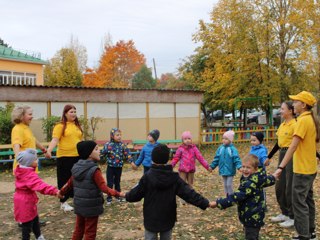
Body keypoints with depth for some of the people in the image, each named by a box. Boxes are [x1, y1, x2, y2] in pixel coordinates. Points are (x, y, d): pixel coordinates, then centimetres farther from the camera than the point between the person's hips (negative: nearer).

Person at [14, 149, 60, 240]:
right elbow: (40, 185, -44)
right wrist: (54, 191, -54)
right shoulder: (30, 175, -30)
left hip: (23, 200, 10)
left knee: (35, 220, 24)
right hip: (26, 202, -10)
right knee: (27, 224, 4)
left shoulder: (20, 170, -1)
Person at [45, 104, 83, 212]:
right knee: (65, 180, 5)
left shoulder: (77, 125, 11)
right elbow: (55, 140, -17)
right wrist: (49, 150, -33)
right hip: (64, 157, -5)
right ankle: (63, 202, 17)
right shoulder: (60, 126, -7)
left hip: (78, 156, 5)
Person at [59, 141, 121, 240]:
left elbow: (70, 184, 11)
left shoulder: (76, 167, 0)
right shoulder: (94, 170, -22)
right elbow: (104, 188, -26)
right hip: (92, 207, -6)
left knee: (78, 230, 21)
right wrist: (117, 194, -28)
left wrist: (61, 192, 28)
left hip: (79, 205, 7)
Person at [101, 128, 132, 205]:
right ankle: (109, 198, 13)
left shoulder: (122, 145, -3)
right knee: (110, 183, 3)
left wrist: (131, 161, -7)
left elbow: (127, 154, -1)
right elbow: (103, 153, -10)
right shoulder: (108, 144, -9)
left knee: (117, 182, 17)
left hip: (119, 167, 2)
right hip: (110, 167, -2)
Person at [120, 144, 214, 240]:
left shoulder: (147, 176, -16)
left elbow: (136, 194, -5)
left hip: (151, 219, -2)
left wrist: (126, 195, 16)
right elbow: (189, 193, -13)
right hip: (168, 219, 2)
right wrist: (205, 203, -7)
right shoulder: (174, 177, -11)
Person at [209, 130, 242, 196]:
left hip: (230, 171, -5)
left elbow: (236, 159, -17)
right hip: (223, 170, 5)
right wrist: (212, 166, 7)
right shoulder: (220, 148, 1)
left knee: (229, 185, 2)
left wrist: (239, 167, -30)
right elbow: (216, 158, 7)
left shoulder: (233, 149, -13)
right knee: (225, 185, 16)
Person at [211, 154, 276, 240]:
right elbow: (268, 180, 25)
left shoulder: (250, 184, -26)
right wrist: (273, 177, 49)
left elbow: (236, 197, -30)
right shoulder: (259, 178, 4)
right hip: (255, 216, 10)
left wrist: (218, 203, -29)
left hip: (252, 218, -10)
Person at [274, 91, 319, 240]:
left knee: (299, 203, -2)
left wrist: (281, 167, -27)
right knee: (308, 200, 18)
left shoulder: (303, 120, -19)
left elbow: (293, 146, -25)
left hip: (302, 169, -10)